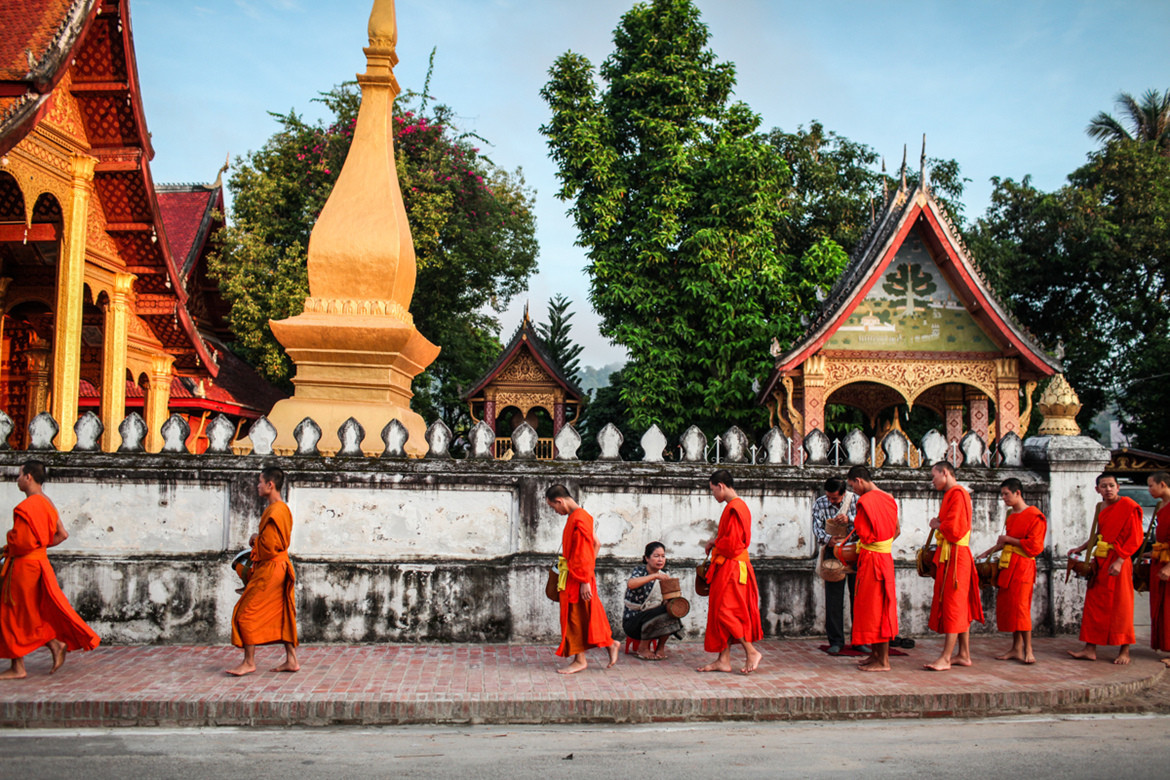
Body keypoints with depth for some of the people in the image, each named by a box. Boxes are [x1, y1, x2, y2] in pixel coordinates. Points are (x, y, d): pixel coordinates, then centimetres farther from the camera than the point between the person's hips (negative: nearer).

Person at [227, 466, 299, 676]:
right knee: (280, 614, 12)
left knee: (247, 612, -2)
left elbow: (268, 547, -22)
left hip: (270, 570, -10)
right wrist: (258, 539, 6)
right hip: (281, 567, 10)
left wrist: (255, 539, -4)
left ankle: (249, 662, 3)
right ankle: (291, 660, 13)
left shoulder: (274, 512, -19)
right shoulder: (283, 508, 13)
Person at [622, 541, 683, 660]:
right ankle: (643, 648, -9)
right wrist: (655, 576, -39)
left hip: (654, 617, 5)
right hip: (632, 622, -5)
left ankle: (661, 646, -3)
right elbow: (630, 584, -34)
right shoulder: (639, 571, -10)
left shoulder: (663, 576, 6)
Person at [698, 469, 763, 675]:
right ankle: (723, 660, 12)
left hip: (731, 569, -10)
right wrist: (715, 543, 9)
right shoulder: (736, 506, 15)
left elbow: (732, 542, -22)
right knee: (721, 612, 9)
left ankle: (752, 652, -2)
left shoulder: (734, 509, -17)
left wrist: (713, 543, -6)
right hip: (727, 568, 10)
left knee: (726, 611, -8)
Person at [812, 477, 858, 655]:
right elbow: (817, 527, -9)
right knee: (833, 598, -2)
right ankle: (836, 641, 5)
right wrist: (827, 539, -29)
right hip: (833, 552, 0)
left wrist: (849, 519, -25)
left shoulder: (854, 500, -2)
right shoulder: (819, 503, 0)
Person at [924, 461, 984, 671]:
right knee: (960, 607, 12)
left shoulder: (957, 494, -14)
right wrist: (940, 525, 6)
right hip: (952, 556, 11)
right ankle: (963, 654, 18)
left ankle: (946, 658, -8)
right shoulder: (955, 493, 18)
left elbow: (953, 529, -22)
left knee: (952, 606, -9)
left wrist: (937, 525, -6)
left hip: (954, 557, -11)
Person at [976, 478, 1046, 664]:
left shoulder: (1034, 516, -9)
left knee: (1020, 606, -10)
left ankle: (1028, 650, -1)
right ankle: (1016, 649, 13)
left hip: (1022, 567, -8)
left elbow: (1033, 546, -15)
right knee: (1007, 606, 7)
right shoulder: (1011, 515, 17)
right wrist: (989, 551, 26)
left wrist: (1008, 539, -10)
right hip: (1007, 565, 8)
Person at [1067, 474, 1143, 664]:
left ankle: (1124, 651, 10)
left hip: (1117, 561, -7)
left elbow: (1135, 538, -13)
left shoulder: (1128, 506, -9)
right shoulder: (1101, 507, 13)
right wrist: (1081, 548, 22)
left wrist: (1119, 561, -20)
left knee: (1120, 606, -1)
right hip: (1100, 561, 7)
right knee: (1094, 604, 6)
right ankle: (1090, 649, 10)